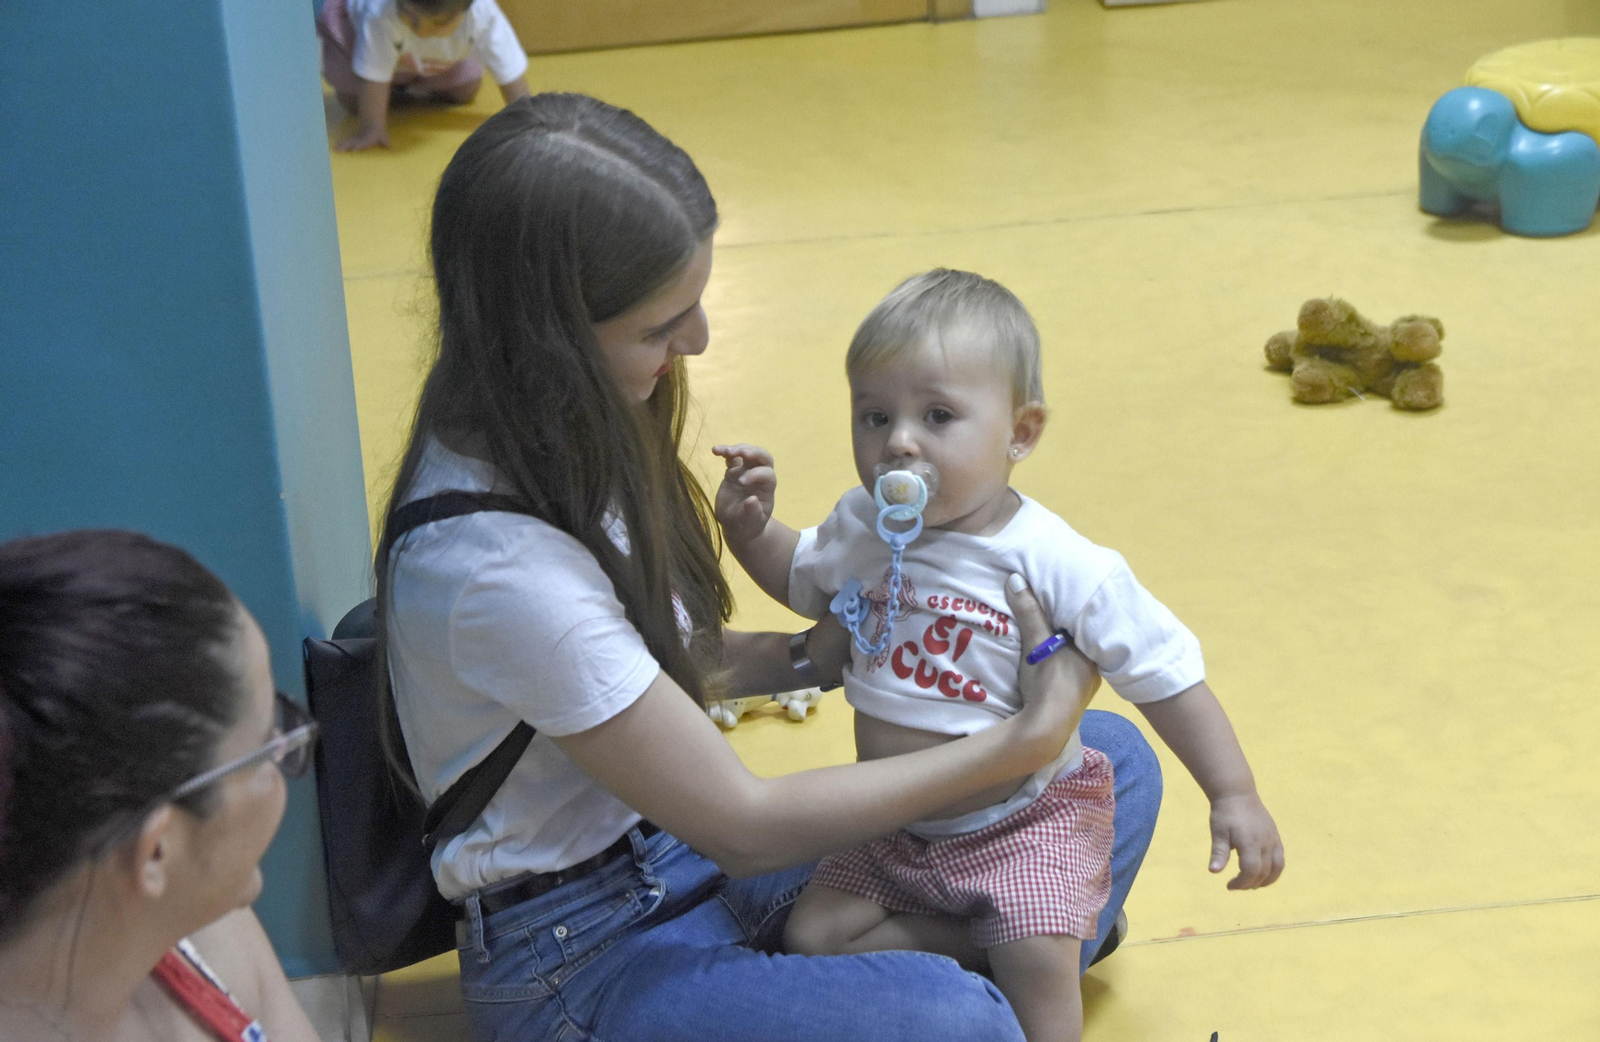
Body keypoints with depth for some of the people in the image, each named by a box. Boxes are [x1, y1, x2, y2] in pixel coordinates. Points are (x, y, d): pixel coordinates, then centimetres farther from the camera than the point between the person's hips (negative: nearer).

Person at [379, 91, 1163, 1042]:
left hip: (684, 839, 9)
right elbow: (741, 822, -23)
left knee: (1117, 764, 6)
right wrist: (1026, 739, -18)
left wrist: (810, 659, -6)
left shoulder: (561, 435, -2)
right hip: (582, 960, -9)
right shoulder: (497, 566, -30)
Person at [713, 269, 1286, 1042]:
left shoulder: (1058, 566, -22)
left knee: (1036, 972, -26)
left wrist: (1234, 795, -17)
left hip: (1025, 820, -6)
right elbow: (801, 578, 18)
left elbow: (1166, 677, -15)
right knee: (813, 937, -6)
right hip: (894, 826, 6)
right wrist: (749, 526, -2)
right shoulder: (860, 529, -6)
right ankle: (988, 946, 2)